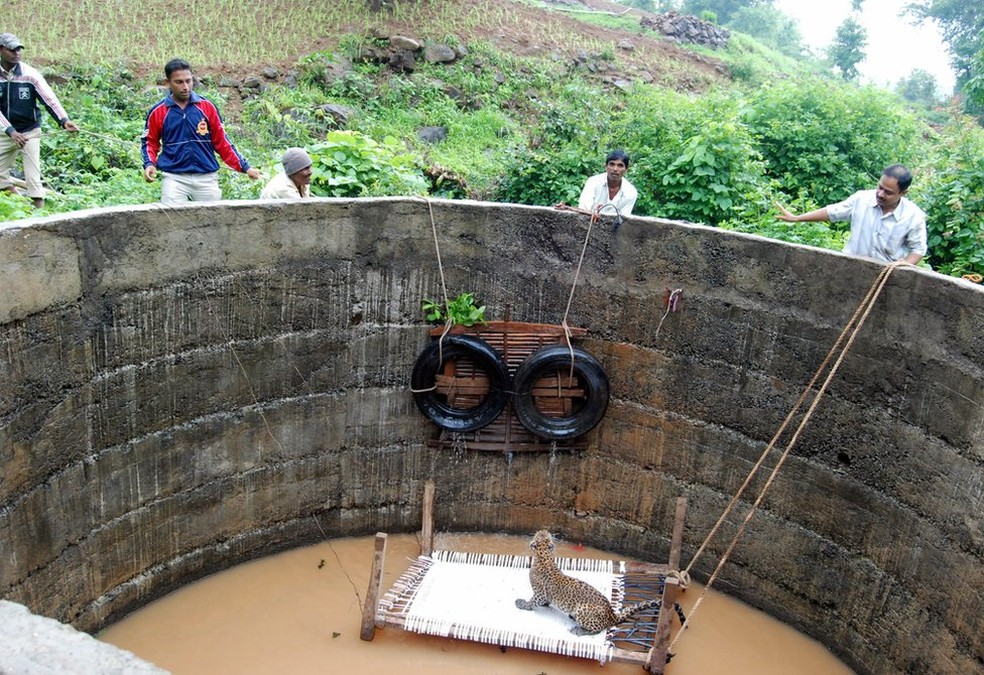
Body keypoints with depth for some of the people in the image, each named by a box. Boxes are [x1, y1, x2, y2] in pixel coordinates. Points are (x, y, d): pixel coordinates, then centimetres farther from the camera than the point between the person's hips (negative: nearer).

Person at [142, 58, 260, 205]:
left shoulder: (207, 106, 3)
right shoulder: (158, 111, 2)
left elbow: (221, 142, 7)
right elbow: (150, 142, 13)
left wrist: (244, 167, 1)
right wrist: (149, 164, -6)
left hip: (207, 178, 1)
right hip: (174, 178, -1)